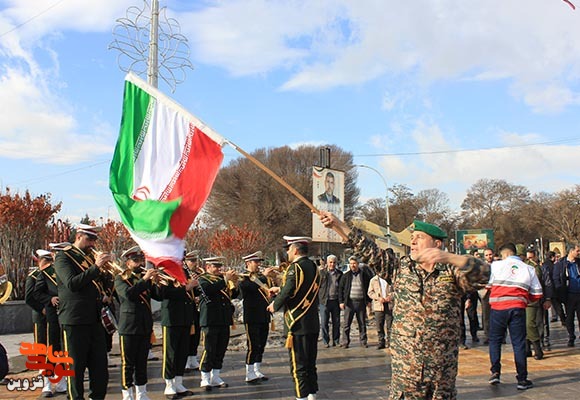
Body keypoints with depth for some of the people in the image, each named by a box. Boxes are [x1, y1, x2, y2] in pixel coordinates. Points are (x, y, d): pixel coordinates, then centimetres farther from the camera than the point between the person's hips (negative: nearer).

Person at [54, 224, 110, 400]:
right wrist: (95, 267, -25)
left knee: (100, 368, 8)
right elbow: (72, 283, -19)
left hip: (96, 319, 7)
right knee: (76, 367, 1)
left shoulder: (91, 256, 17)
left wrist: (106, 269, -3)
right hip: (75, 321, -6)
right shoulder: (63, 257, -3)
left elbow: (101, 285, 15)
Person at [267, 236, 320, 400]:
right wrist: (280, 289, 19)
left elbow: (288, 292, -22)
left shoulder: (295, 267, -15)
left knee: (298, 366, -1)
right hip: (313, 324, 8)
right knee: (311, 363, 16)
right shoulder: (314, 267, 10)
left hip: (297, 325, -8)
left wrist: (275, 305, -4)